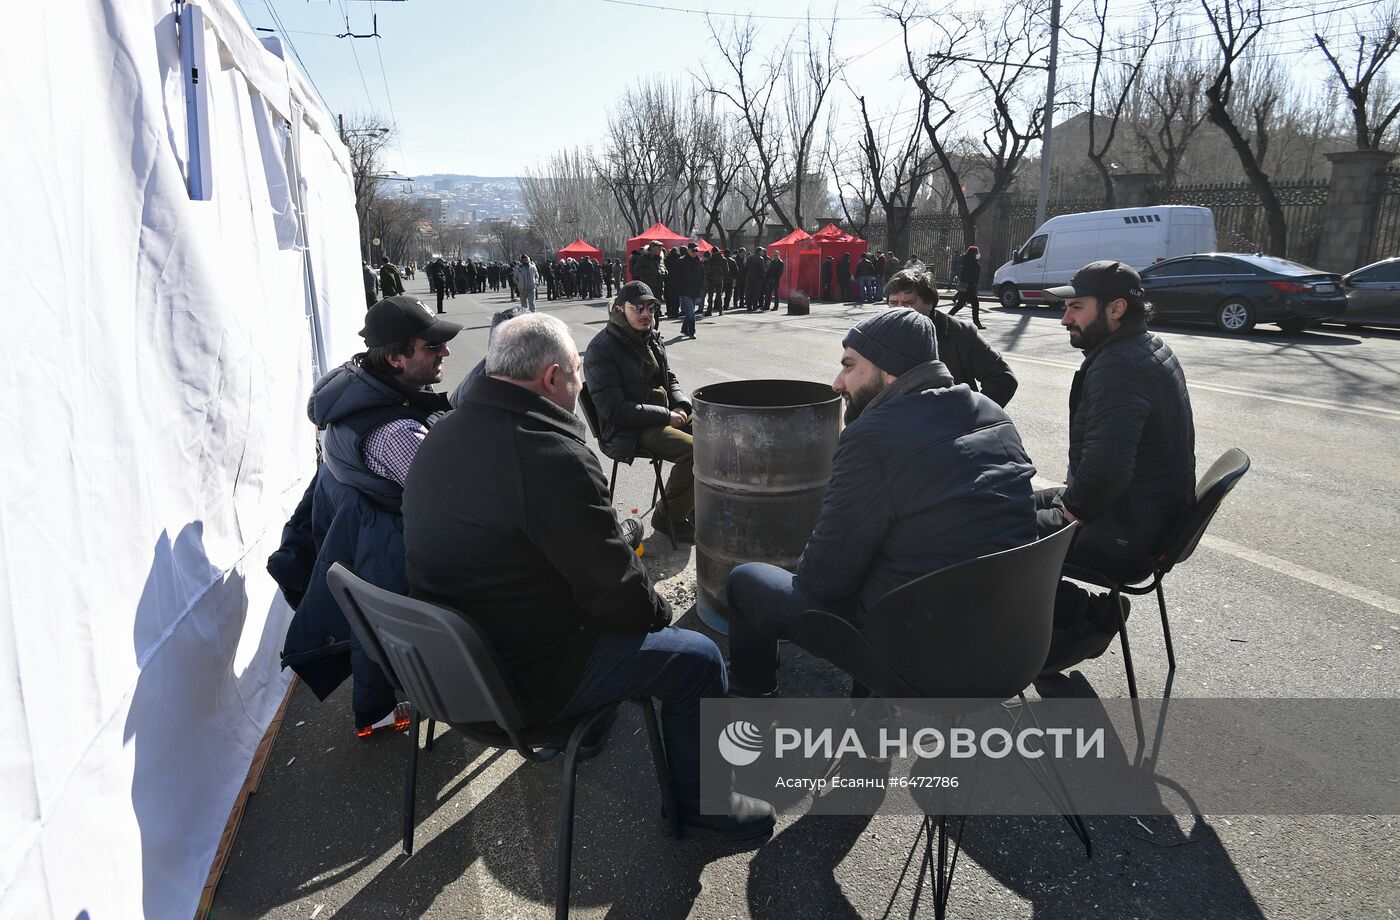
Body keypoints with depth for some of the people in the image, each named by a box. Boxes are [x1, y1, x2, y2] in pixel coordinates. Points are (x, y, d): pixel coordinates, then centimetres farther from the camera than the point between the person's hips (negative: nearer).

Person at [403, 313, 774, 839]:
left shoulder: (442, 437, 1)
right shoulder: (552, 457, -28)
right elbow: (617, 591, -21)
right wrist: (658, 612, 0)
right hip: (522, 679, -9)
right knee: (698, 658, 1)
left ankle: (592, 719, 44)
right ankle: (702, 802, 19)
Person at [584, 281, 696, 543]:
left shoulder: (650, 339, 12)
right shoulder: (602, 349, -12)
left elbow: (670, 378, 21)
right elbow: (614, 409, -18)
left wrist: (681, 406, -2)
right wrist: (666, 416, -18)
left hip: (665, 415, 8)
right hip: (628, 430, -8)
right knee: (695, 451, -27)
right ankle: (668, 517, -8)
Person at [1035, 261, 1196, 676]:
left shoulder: (1118, 366, -25)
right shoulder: (1151, 348, 9)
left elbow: (1106, 469, -36)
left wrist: (1073, 507, -18)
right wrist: (1075, 490, 12)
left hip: (1127, 538, -11)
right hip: (1154, 517, 11)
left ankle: (1089, 613, -3)